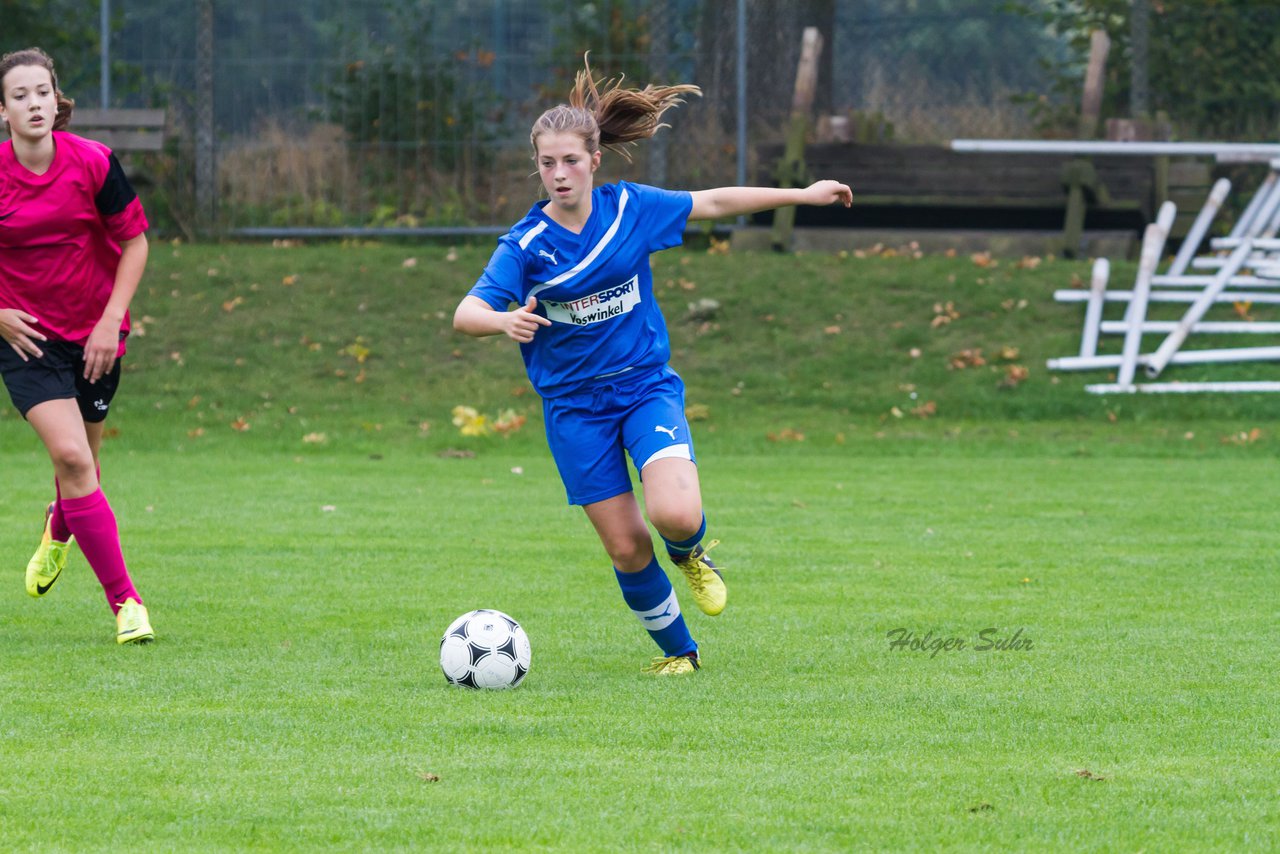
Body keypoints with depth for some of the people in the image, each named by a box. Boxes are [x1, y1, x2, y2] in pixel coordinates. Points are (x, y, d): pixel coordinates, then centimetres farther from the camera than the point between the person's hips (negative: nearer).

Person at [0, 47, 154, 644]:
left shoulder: (94, 164, -12)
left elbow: (134, 241, -2)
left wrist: (111, 321, -9)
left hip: (94, 335, 1)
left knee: (78, 462, 13)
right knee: (71, 456, -18)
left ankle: (58, 531, 52)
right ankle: (125, 602, -13)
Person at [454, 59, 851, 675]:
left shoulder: (631, 208, -5)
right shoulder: (526, 243, -12)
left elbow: (713, 203, 10)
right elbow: (466, 313, -23)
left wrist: (803, 195, 13)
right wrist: (506, 320, -47)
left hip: (646, 386, 0)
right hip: (574, 406, 0)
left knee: (676, 514, -24)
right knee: (626, 547, 0)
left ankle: (691, 553, 14)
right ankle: (677, 650, 26)